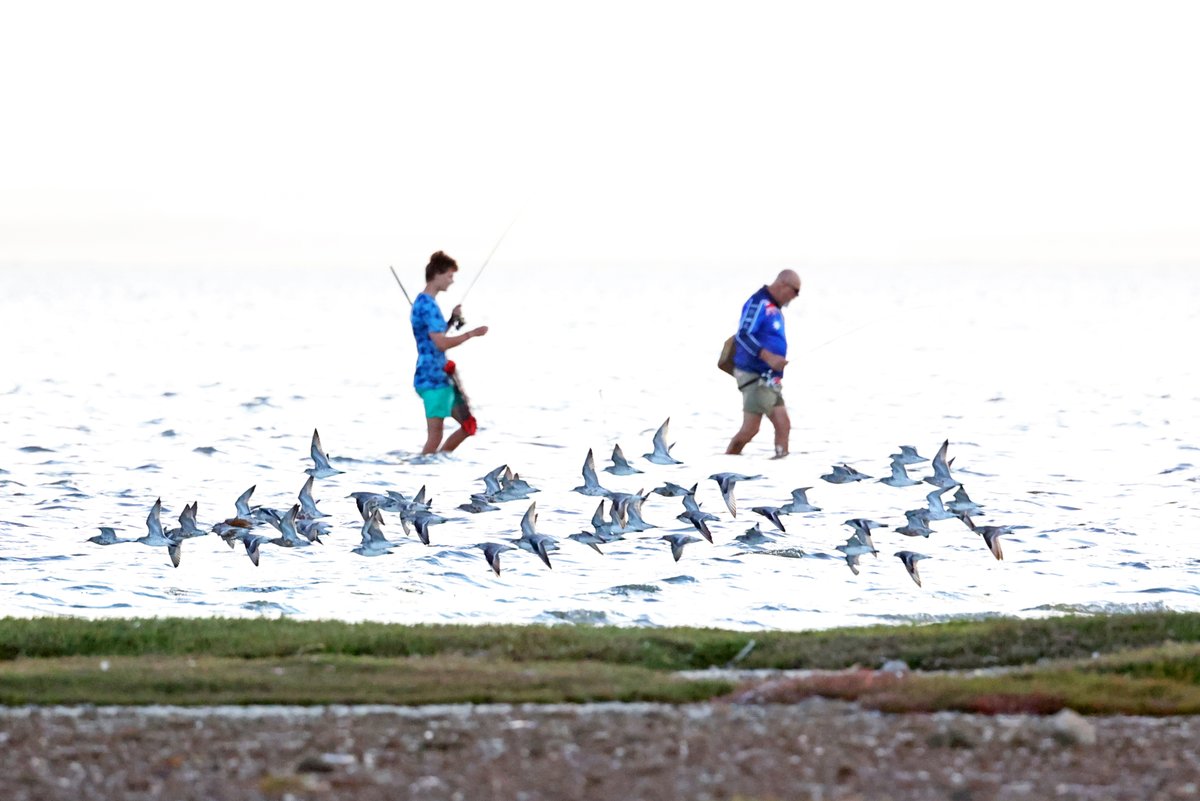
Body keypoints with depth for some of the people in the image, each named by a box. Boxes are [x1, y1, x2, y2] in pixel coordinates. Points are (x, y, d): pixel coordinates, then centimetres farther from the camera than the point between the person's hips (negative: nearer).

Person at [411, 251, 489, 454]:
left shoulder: (424, 302, 16)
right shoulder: (428, 305, -16)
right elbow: (441, 343, -23)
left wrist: (452, 320, 13)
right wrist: (472, 334, -16)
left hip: (441, 378, 10)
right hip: (433, 379, -10)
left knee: (469, 423, 14)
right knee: (435, 437, -11)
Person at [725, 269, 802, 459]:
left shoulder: (774, 308, 16)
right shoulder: (759, 303, -13)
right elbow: (742, 336, -23)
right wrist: (768, 357, -29)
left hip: (770, 379, 10)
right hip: (755, 377, -10)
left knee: (783, 425, 4)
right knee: (750, 429, -11)